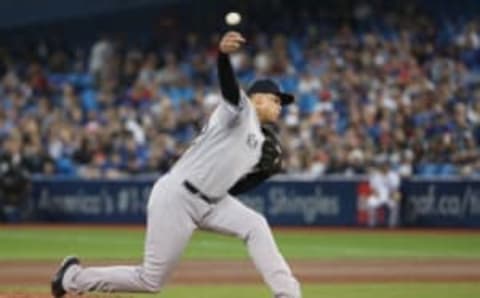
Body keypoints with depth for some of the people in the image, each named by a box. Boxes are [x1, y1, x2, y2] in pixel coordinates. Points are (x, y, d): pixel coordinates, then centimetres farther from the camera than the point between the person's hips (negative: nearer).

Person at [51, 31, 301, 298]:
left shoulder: (261, 143, 19)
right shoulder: (241, 110, -4)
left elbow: (233, 187, 17)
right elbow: (229, 87, -27)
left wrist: (266, 169, 3)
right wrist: (224, 54, -49)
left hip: (210, 203, 9)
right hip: (177, 196, -8)